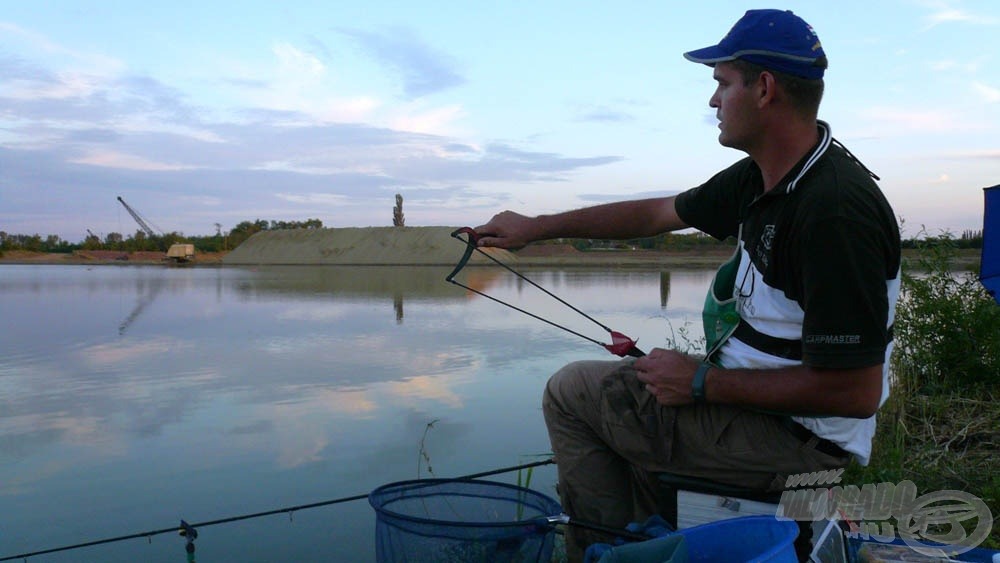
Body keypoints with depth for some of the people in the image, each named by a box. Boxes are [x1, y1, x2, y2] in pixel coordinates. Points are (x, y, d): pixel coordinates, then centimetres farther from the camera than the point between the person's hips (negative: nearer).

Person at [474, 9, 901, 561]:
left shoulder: (834, 210, -28)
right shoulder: (758, 178, 1)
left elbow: (856, 392, -28)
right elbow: (657, 213, 13)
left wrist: (701, 383, -21)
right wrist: (535, 227, 15)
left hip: (796, 436, -9)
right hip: (759, 396, 9)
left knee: (571, 391, -1)